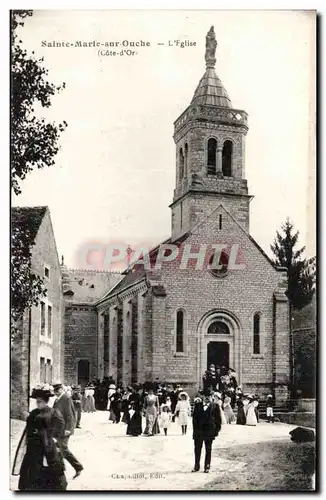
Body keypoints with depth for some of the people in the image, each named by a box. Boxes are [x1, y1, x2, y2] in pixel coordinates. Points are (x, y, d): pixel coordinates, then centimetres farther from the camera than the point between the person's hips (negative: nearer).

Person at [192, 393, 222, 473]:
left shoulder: (214, 406, 1)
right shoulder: (198, 405, 5)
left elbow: (218, 418, 2)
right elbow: (194, 417, 6)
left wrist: (217, 430, -2)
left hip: (209, 431, -1)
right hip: (198, 431, 2)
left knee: (208, 450, 7)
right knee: (197, 449, 8)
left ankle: (207, 467, 15)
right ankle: (196, 466, 19)